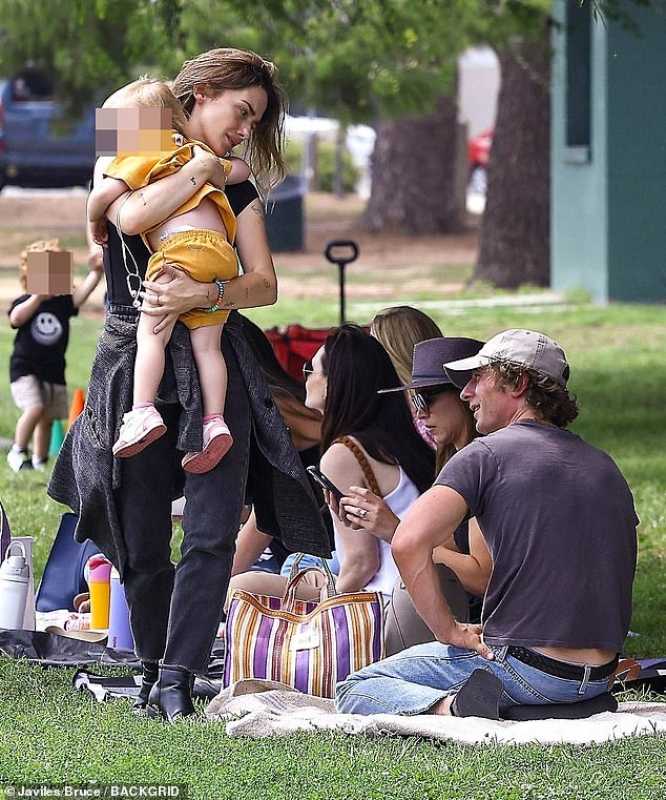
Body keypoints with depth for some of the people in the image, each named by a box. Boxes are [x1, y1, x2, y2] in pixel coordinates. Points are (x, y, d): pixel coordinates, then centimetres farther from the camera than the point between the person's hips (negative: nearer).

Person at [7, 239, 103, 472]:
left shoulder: (63, 302, 3)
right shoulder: (25, 302, -6)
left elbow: (83, 291, -14)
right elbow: (16, 318, -27)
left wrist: (96, 272, -32)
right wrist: (38, 297, -36)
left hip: (53, 371, 5)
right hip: (25, 368, -5)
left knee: (47, 419, 10)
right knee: (34, 409, -22)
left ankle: (39, 462, 24)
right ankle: (18, 452, -3)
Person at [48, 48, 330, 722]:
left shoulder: (237, 191, 15)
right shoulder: (119, 167, 7)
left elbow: (264, 285, 2)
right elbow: (133, 217, -18)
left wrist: (202, 295, -16)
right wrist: (200, 168, -5)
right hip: (134, 365, -2)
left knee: (213, 531, -13)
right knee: (141, 540, 2)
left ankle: (175, 681, -12)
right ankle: (154, 669, 19)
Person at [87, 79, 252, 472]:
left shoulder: (139, 158, 7)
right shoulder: (195, 154, 28)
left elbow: (105, 191, -8)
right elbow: (242, 169, 38)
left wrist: (95, 220, 12)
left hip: (182, 248, -7)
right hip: (222, 252, 7)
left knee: (151, 333, -6)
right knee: (207, 344, 5)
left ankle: (143, 411, -20)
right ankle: (215, 421, -5)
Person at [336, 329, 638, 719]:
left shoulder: (488, 454, -7)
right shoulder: (606, 467, 14)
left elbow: (409, 544, -20)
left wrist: (448, 630, -9)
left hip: (525, 668, -8)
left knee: (356, 690, 3)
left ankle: (449, 707, -20)